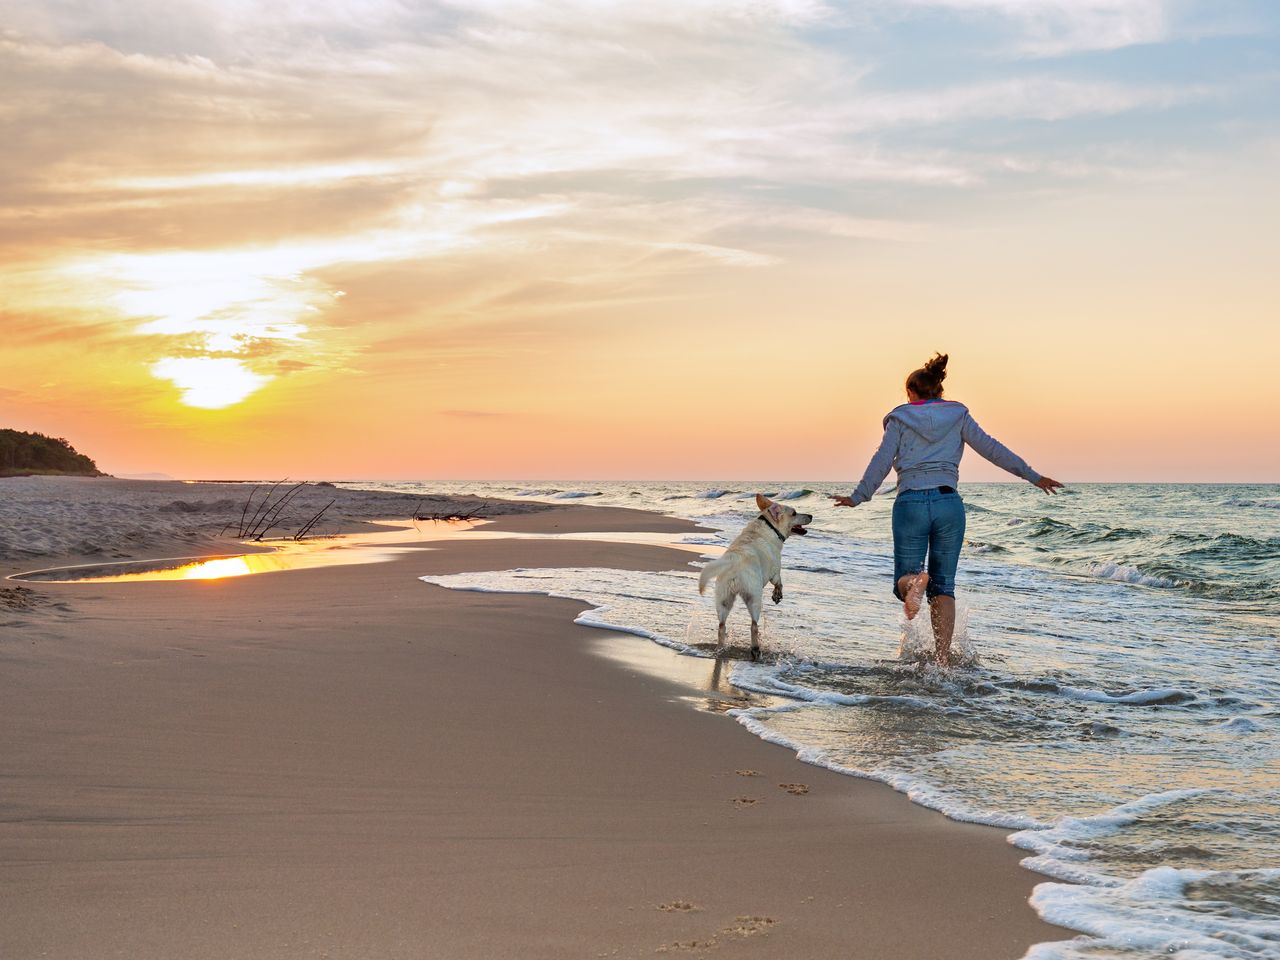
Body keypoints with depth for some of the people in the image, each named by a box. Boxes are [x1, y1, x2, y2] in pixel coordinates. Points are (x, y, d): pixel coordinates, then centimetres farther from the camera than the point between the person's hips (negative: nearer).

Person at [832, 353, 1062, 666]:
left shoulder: (900, 418, 8)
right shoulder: (957, 415, 12)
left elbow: (881, 462, 1)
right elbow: (992, 448, 7)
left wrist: (857, 498, 8)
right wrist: (1032, 476, 11)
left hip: (910, 503, -1)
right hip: (949, 503, 1)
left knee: (904, 580, 7)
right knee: (943, 586, 9)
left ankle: (913, 583, -33)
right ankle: (943, 660, -6)